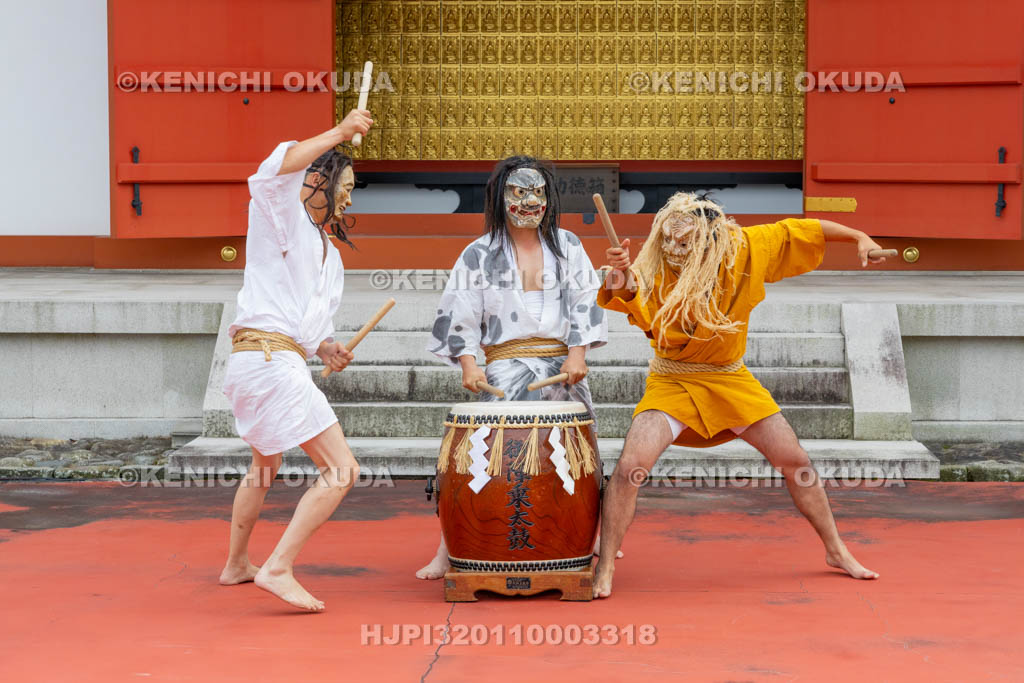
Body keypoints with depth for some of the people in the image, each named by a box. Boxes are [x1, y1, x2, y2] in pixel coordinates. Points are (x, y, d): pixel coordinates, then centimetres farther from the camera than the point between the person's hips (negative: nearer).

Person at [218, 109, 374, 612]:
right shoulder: (279, 217, -5)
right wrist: (339, 133, -30)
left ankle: (236, 565, 48)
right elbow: (274, 172, -29)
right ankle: (278, 569, -16)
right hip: (269, 359, -11)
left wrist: (324, 347, 5)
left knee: (265, 466, 31)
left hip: (252, 364, 11)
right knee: (341, 470, -12)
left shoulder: (328, 252, 22)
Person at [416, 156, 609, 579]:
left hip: (562, 365, 3)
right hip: (507, 367, -3)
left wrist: (578, 353, -3)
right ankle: (449, 550, -12)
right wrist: (469, 365, -9)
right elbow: (461, 314, 3)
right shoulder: (480, 255, 5)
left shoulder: (567, 247, 12)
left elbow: (584, 301, 9)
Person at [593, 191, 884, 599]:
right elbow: (626, 297, -42)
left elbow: (799, 231, 0)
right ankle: (605, 567, -7)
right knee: (630, 466, -21)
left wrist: (859, 238, 2)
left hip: (731, 381, 3)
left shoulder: (745, 249, -13)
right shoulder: (654, 269, -21)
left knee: (797, 463, 7)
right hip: (672, 382, -3)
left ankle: (836, 551, 28)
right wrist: (619, 280, -64)